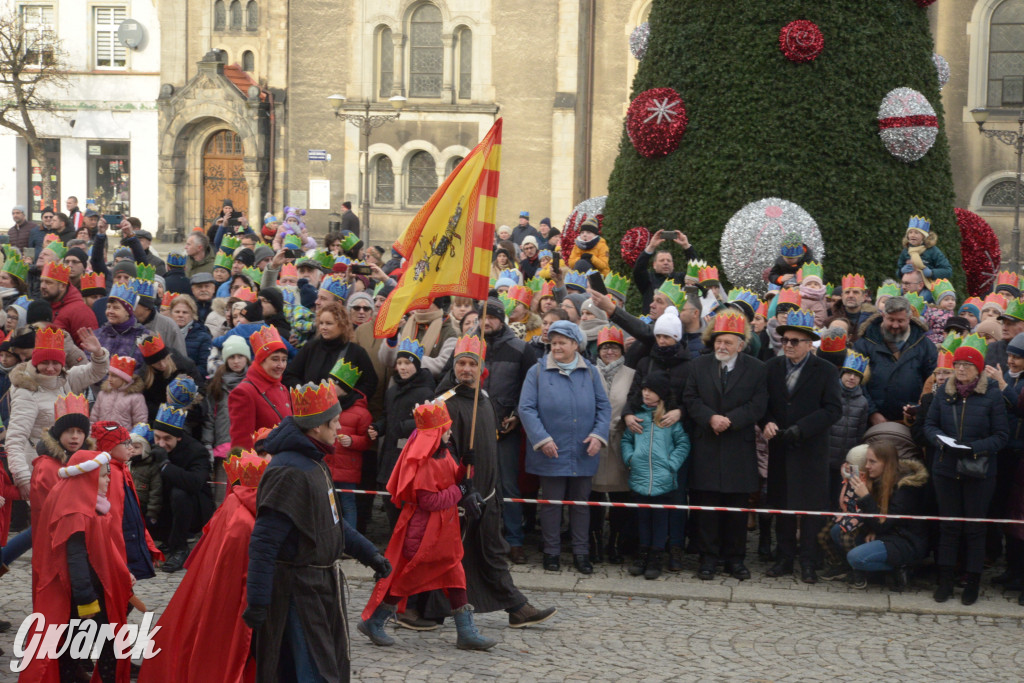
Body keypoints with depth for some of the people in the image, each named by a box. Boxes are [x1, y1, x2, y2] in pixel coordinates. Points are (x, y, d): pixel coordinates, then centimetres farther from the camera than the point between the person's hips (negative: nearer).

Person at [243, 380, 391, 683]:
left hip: (323, 586, 10)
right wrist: (256, 602, -28)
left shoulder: (314, 463, 9)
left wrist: (369, 554, 20)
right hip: (298, 591, -10)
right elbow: (264, 542, -27)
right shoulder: (289, 472, -25)